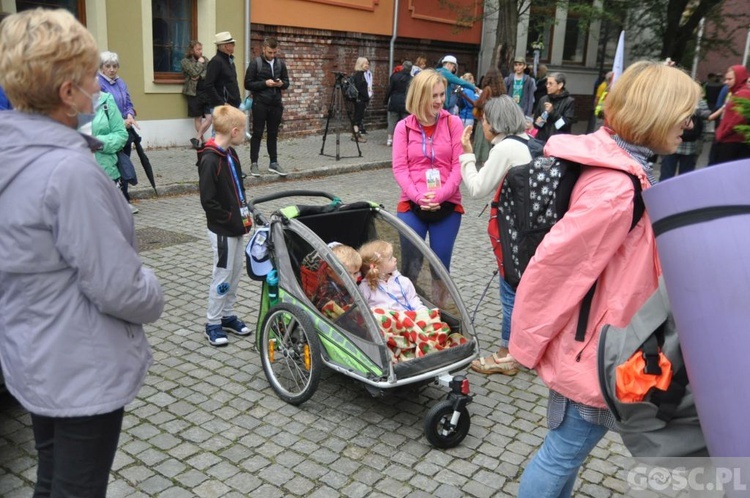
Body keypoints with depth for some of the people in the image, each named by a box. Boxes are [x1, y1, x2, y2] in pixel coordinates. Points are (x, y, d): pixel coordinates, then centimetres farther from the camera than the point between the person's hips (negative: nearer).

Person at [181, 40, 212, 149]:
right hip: (194, 93, -4)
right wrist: (199, 63, -2)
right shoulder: (185, 61, 0)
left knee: (210, 117, -7)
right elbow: (194, 73, -15)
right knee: (198, 118, 3)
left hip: (207, 92, 4)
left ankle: (197, 138, 2)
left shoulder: (204, 59, 13)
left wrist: (200, 76, -13)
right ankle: (201, 140, 12)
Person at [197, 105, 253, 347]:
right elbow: (208, 201, -21)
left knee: (235, 272, 16)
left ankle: (227, 315, 30)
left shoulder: (230, 153, 8)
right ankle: (213, 324, 15)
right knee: (222, 276, 1)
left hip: (236, 227, 9)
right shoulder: (210, 160, -20)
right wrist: (233, 220, -17)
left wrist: (244, 214, 7)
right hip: (222, 230, -8)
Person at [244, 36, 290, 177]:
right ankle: (254, 163, 7)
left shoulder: (280, 63, 8)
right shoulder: (255, 63, -6)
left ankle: (273, 163, 17)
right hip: (260, 104, -4)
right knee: (257, 134, 1)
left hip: (276, 104, 4)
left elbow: (287, 82, 15)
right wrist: (265, 83, -18)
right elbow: (248, 84, -7)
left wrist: (282, 84, -8)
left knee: (273, 134, 10)